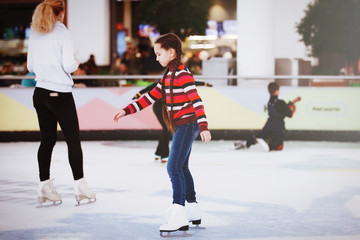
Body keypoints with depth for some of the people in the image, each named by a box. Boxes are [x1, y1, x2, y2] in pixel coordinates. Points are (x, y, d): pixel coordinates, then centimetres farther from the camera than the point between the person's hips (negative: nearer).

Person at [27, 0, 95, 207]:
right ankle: (80, 186, 4)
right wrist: (76, 63, 5)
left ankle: (45, 186, 9)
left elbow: (31, 66, 11)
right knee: (73, 140, 3)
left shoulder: (35, 35, 7)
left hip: (40, 94, 6)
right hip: (60, 94, -6)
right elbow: (68, 66, -16)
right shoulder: (63, 33, -11)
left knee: (47, 140, 10)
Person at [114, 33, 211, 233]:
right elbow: (151, 97, 19)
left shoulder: (183, 75, -15)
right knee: (182, 168, 16)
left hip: (187, 125, -11)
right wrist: (127, 111, 16)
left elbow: (196, 100, -23)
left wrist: (203, 126, -32)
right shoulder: (168, 76, 15)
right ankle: (193, 212, 26)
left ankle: (178, 214, -19)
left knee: (174, 167, -16)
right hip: (180, 127, 11)